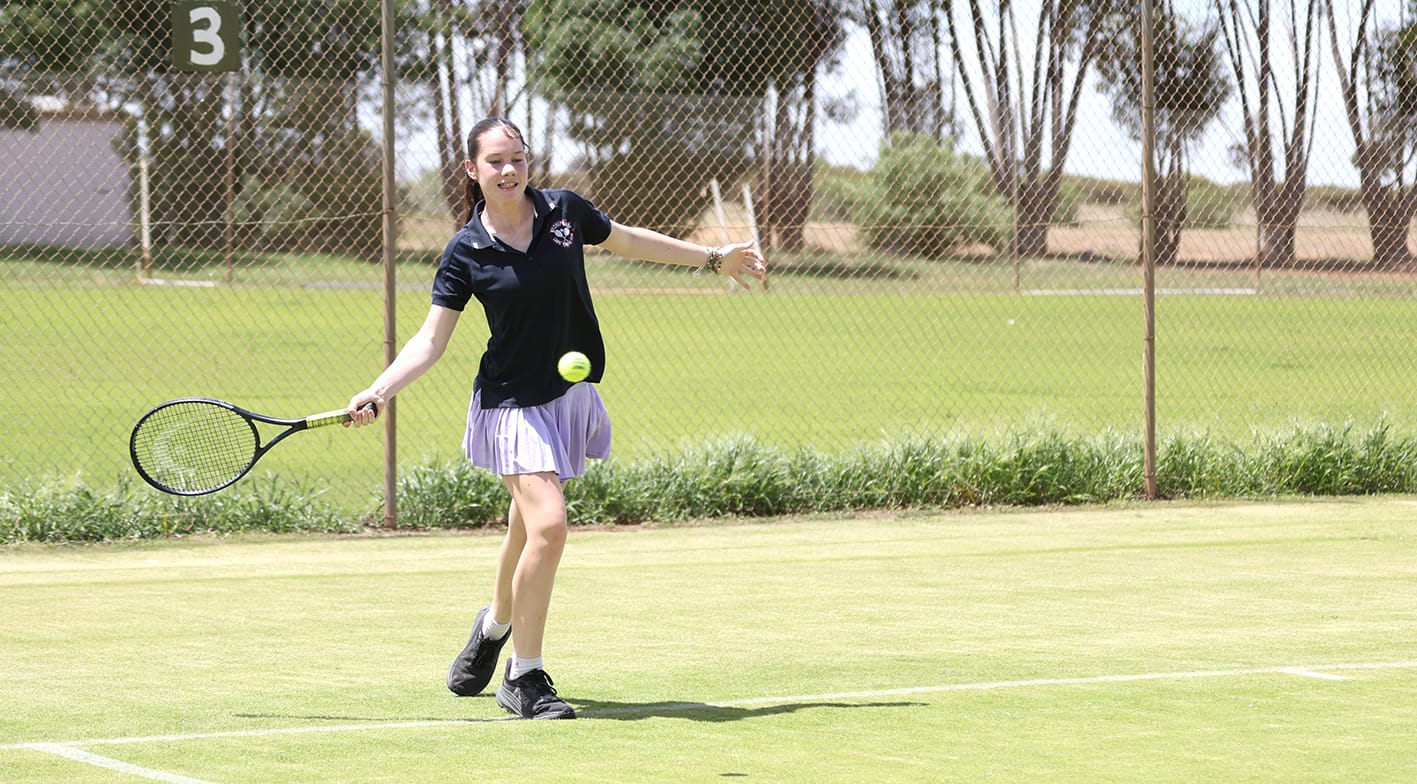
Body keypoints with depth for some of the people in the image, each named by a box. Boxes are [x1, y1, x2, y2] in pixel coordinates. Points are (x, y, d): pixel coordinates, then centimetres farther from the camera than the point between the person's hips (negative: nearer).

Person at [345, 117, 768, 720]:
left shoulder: (565, 211, -1)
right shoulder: (466, 252, -8)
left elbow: (627, 241, 17)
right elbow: (431, 340, -7)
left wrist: (713, 258, 23)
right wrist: (380, 390, -22)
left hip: (572, 395, 4)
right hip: (513, 403, -4)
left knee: (527, 528, 11)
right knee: (547, 525, -19)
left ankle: (496, 624, 43)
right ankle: (524, 678, -6)